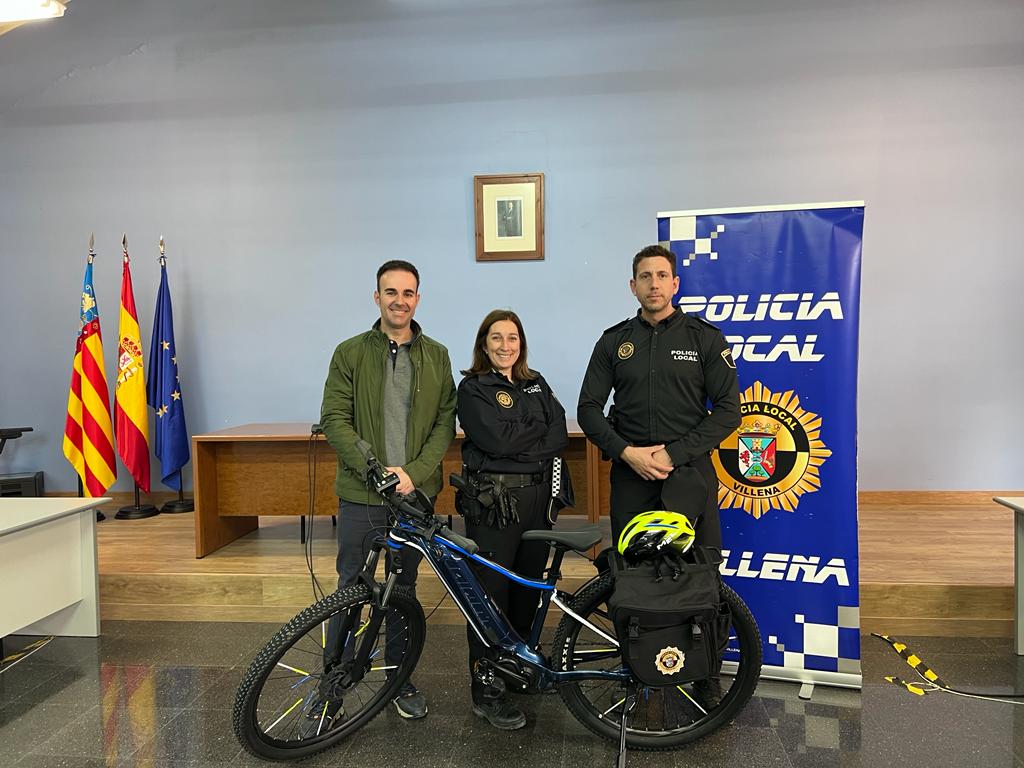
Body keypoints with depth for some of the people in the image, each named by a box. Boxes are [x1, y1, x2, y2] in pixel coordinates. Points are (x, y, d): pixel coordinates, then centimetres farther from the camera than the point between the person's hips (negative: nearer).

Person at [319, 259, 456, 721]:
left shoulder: (436, 356, 6)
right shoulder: (350, 353, 0)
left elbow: (445, 424, 1)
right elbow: (334, 420, -5)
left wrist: (414, 472, -13)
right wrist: (375, 468, -17)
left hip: (415, 493, 2)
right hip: (361, 495, -1)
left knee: (404, 589, 14)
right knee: (351, 589, 7)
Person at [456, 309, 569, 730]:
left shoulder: (536, 385, 15)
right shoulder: (473, 388, -1)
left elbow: (560, 436, 2)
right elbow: (497, 439, -16)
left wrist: (519, 445, -12)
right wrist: (539, 428, -3)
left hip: (537, 498, 6)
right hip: (492, 501, -5)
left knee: (528, 590, 14)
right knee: (491, 594, -1)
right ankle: (487, 692, 9)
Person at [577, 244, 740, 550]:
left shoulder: (706, 337, 1)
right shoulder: (613, 341, 7)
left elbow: (728, 410, -4)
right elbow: (588, 408, 5)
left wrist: (674, 455, -12)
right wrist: (626, 452, -10)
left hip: (689, 473, -1)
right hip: (630, 474, 2)